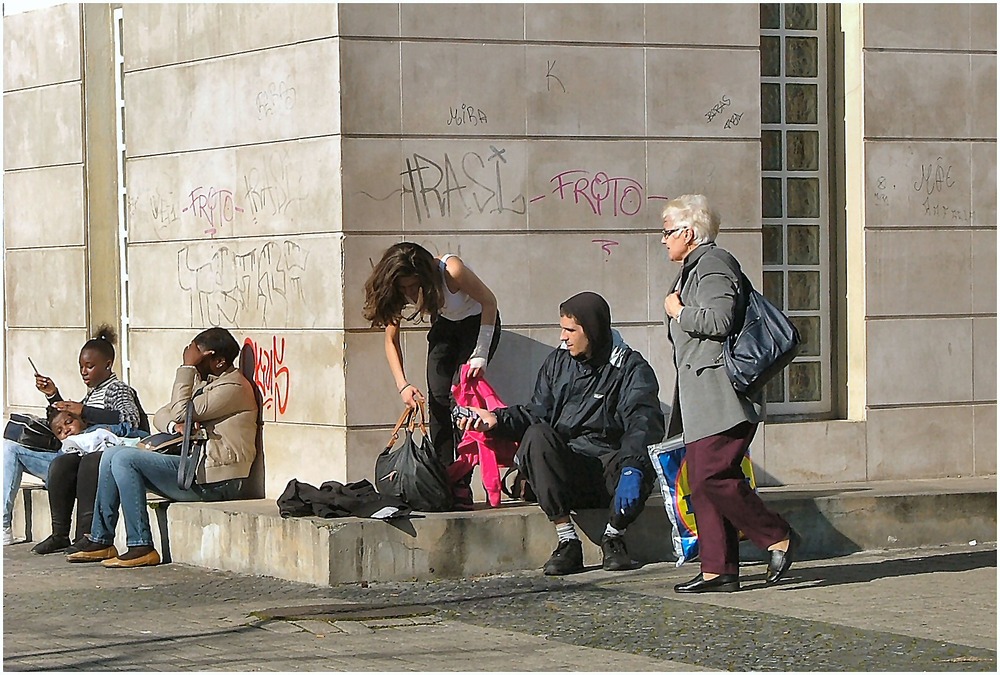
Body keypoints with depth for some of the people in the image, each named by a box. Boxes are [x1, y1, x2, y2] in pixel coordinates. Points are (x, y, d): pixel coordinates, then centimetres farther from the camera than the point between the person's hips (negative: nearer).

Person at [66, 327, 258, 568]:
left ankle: (141, 547, -18)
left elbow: (181, 413, -19)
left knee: (125, 459, -19)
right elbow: (162, 415, 16)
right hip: (192, 466, 10)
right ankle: (100, 540, 5)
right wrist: (175, 425, -8)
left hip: (213, 480, -10)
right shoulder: (205, 382, 20)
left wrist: (188, 367, -12)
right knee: (112, 455, 5)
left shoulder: (233, 388, -12)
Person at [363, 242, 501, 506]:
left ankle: (462, 484, -19)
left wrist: (480, 355, -25)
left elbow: (489, 301, -22)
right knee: (437, 398, -9)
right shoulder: (398, 292, -19)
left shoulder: (451, 271, -35)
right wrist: (402, 385, -23)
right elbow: (391, 340, -10)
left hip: (479, 323, -5)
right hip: (445, 326, 5)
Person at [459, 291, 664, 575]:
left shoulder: (630, 368, -3)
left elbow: (643, 423, -19)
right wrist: (497, 420, -10)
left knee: (639, 472, -37)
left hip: (609, 462, -3)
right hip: (564, 470, 3)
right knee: (536, 435, -28)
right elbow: (537, 414, 8)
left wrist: (631, 467, -37)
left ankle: (613, 536, -4)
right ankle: (567, 542, -25)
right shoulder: (557, 362, 13)